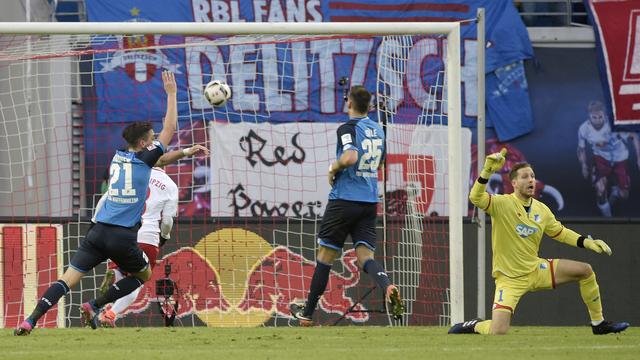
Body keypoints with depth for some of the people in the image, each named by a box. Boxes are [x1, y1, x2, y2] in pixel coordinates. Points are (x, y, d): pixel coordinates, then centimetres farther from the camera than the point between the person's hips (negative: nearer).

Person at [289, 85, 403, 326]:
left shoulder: (348, 128, -11)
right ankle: (388, 287, -34)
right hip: (369, 202, 6)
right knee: (365, 255, -2)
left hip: (344, 200, -6)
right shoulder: (377, 130, 12)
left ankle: (307, 313, 17)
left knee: (325, 255, 7)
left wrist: (334, 168, -10)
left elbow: (350, 157, -30)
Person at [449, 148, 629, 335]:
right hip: (510, 278, -6)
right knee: (498, 332, -22)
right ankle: (473, 326, 15)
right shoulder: (502, 204, -16)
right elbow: (475, 198, -33)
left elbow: (560, 232, 18)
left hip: (535, 269, 6)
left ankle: (599, 324, 13)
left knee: (585, 270, -2)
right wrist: (487, 171, -46)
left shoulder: (541, 210, 2)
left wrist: (587, 243, 6)